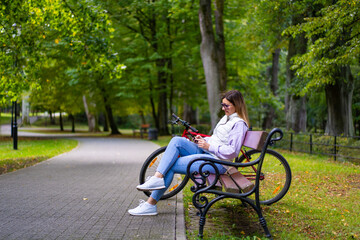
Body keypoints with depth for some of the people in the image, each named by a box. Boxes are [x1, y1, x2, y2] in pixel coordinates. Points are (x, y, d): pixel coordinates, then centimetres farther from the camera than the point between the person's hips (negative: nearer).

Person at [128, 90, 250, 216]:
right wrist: (203, 140, 7)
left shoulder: (239, 124, -11)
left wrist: (209, 146, -17)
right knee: (177, 141, -13)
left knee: (170, 165, -16)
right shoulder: (226, 118, 19)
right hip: (206, 153, 9)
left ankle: (151, 204, -9)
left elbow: (233, 151, -18)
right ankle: (157, 178, -20)